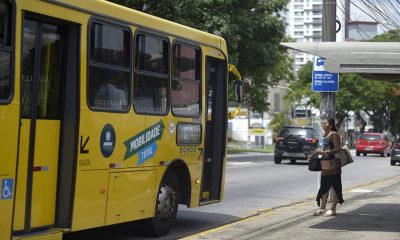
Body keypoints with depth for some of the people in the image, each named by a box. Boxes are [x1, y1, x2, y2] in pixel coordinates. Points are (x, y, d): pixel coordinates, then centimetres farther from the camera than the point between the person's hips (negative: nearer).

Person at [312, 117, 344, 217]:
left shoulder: (334, 134, -11)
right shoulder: (325, 135, 15)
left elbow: (337, 149, -17)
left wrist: (323, 152, -21)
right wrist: (320, 151, 6)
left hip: (333, 163, -9)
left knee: (334, 186, -2)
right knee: (324, 186, 12)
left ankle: (333, 210, 1)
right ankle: (322, 208, 18)